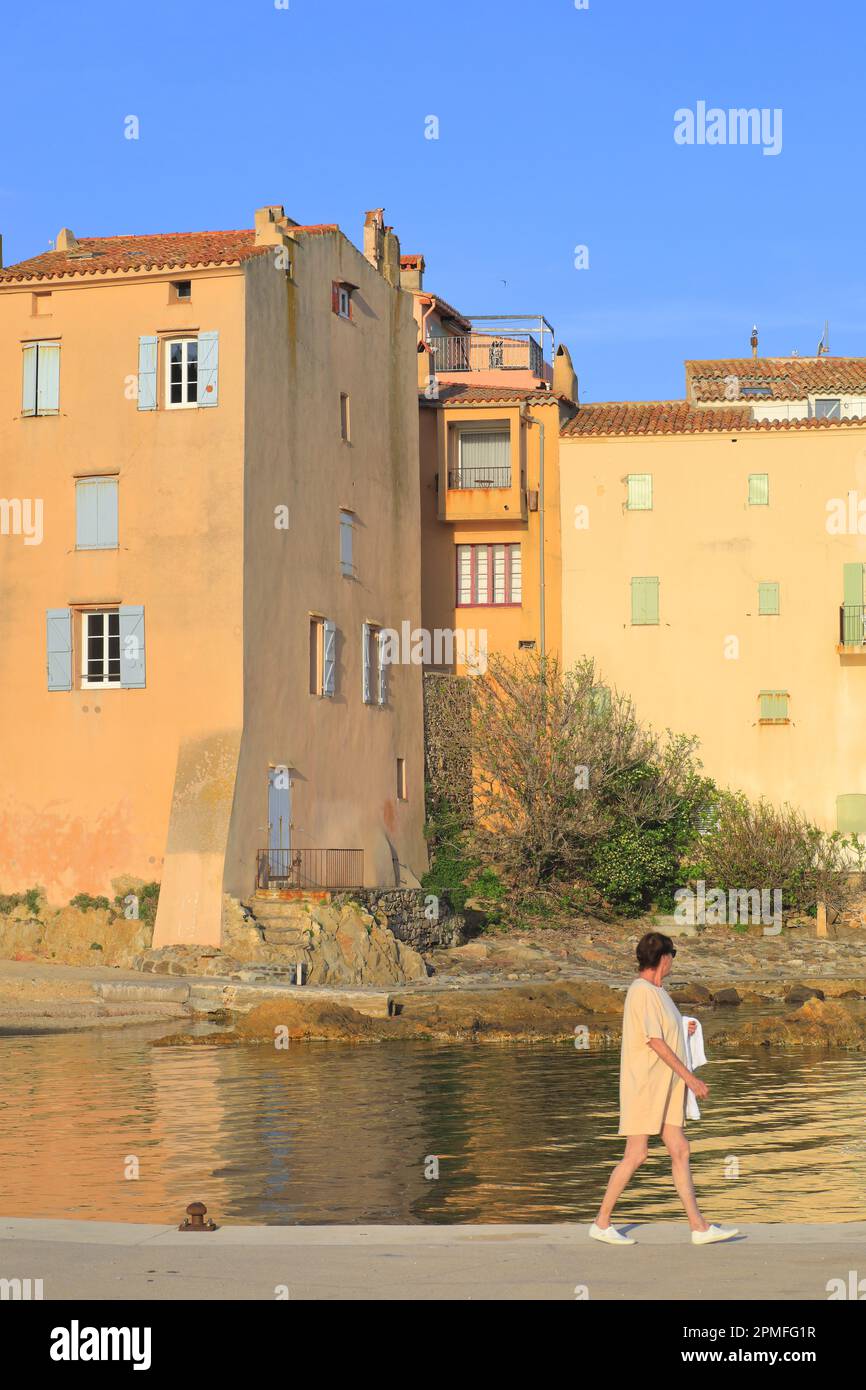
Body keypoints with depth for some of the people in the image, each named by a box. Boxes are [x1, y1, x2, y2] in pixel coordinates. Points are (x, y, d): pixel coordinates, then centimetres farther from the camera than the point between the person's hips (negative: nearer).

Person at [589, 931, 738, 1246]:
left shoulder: (656, 992, 14)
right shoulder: (642, 991, -16)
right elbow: (655, 1043, -19)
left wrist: (682, 1031, 29)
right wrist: (690, 1078, -18)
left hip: (666, 1087, 9)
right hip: (643, 1086, -9)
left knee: (680, 1151, 5)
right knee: (635, 1155, -5)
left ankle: (699, 1226, 4)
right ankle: (602, 1223, 6)